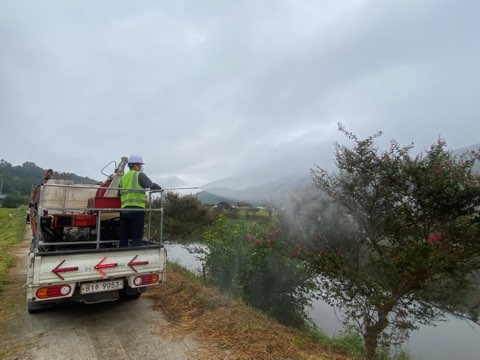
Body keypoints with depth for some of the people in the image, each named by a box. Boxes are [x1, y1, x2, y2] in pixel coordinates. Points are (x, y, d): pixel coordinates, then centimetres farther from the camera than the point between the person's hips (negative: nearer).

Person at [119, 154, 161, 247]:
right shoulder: (139, 175, -1)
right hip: (137, 210, -6)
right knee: (137, 238, -4)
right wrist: (160, 188, 18)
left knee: (123, 238, 12)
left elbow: (119, 194, 22)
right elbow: (152, 186, 0)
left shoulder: (123, 178, 19)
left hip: (124, 210, 6)